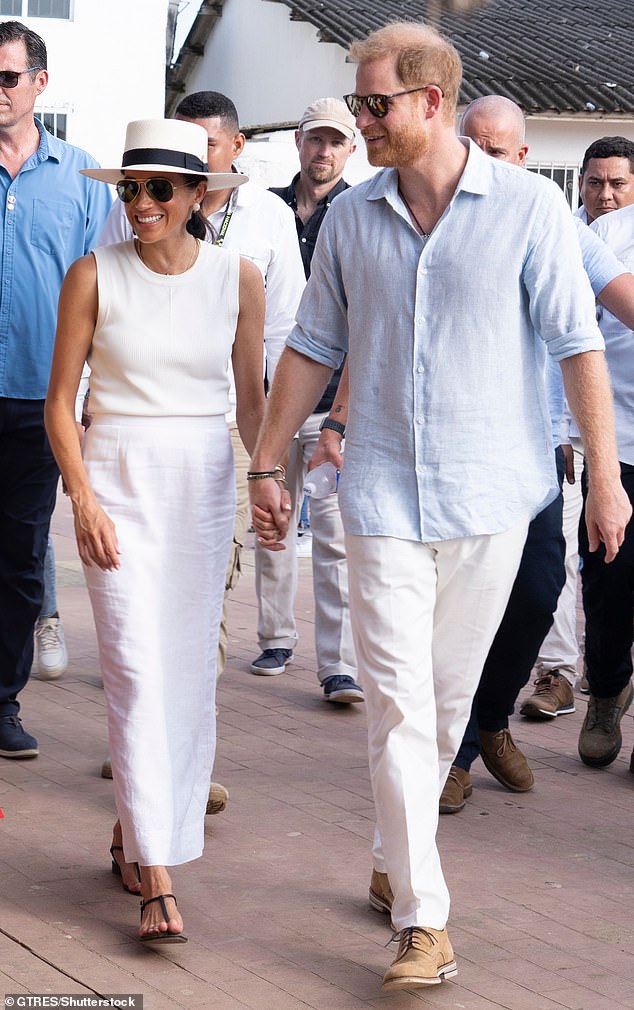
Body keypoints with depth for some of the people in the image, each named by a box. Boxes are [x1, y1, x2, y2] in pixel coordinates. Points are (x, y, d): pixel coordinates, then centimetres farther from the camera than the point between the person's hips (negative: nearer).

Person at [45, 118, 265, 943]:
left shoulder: (237, 279, 2)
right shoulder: (95, 275, -3)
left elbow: (251, 397, 11)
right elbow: (61, 401, 0)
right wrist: (83, 499, -9)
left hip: (203, 485, 3)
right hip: (118, 480, -2)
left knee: (190, 671, 5)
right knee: (138, 671, -9)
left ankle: (142, 832, 24)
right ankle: (158, 881, -10)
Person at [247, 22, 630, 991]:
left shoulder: (529, 206, -5)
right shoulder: (351, 216, 4)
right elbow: (313, 348, 13)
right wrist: (266, 465, 13)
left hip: (491, 494, -1)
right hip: (384, 496, 1)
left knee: (450, 697, 11)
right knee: (398, 702, -7)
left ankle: (396, 862, 31)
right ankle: (423, 921, -6)